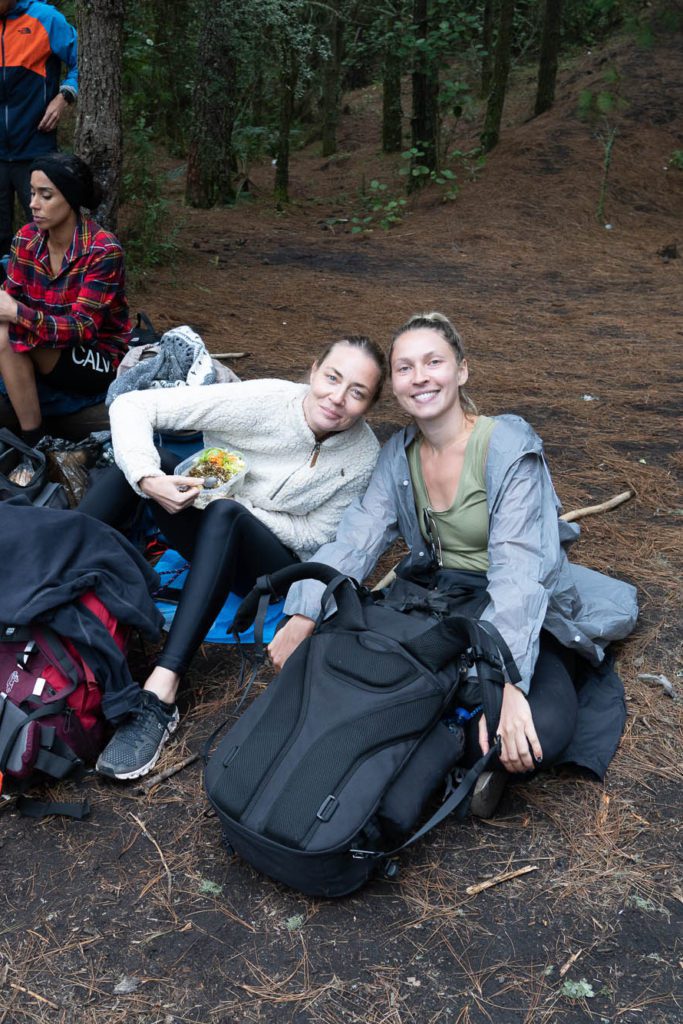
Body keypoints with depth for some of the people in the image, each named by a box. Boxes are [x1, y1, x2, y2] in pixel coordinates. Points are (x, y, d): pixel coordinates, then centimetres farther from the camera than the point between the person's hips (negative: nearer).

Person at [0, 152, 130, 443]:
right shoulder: (26, 239, -2)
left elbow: (82, 329, -25)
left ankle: (33, 440, -15)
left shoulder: (103, 250, -20)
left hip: (98, 362, -6)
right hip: (46, 358, 6)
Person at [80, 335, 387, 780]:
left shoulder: (363, 457, -15)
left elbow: (313, 536, -8)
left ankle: (161, 695, -45)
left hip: (268, 563, -1)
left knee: (225, 513, -37)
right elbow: (132, 406, -18)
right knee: (143, 455, -26)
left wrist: (235, 499, -21)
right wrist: (149, 479, -36)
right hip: (206, 534, 2)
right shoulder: (264, 401, -19)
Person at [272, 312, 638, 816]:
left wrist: (504, 683, -36)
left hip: (524, 618, -5)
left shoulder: (509, 447, -16)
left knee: (542, 726, -33)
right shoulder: (399, 454, 3)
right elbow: (356, 540, -6)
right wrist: (303, 617, -22)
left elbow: (518, 569, -26)